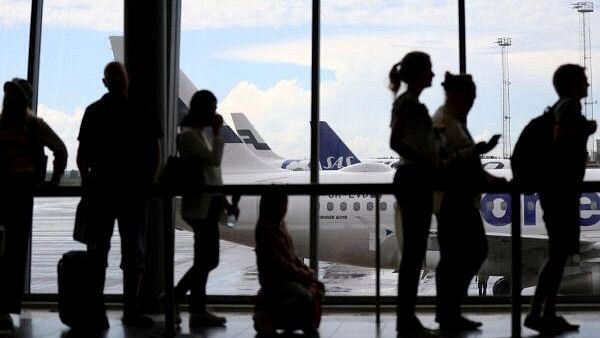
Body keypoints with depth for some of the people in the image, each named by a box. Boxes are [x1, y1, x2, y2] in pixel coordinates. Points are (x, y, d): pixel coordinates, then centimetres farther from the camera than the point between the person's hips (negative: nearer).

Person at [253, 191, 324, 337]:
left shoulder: (280, 224, 11)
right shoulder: (266, 229, -18)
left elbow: (292, 255, 17)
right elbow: (278, 262, -21)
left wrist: (305, 269, 2)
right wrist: (303, 274, -14)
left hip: (288, 275, 10)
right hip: (274, 279, -10)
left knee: (317, 287, 5)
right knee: (305, 296, -27)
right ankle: (267, 315, -12)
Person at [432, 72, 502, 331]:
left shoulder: (456, 121, 19)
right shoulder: (442, 122, -12)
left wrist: (488, 178, 17)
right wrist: (476, 150, -31)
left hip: (463, 199, 10)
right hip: (450, 200, -10)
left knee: (476, 251, 13)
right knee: (453, 256, -4)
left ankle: (449, 312, 22)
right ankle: (447, 316, 7)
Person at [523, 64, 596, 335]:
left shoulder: (560, 108, 19)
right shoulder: (569, 106, -10)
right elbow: (560, 140, -24)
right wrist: (586, 130, -13)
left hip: (559, 190, 10)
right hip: (561, 190, -10)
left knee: (559, 254, 10)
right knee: (558, 254, -10)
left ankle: (549, 314, 11)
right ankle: (535, 314, -10)